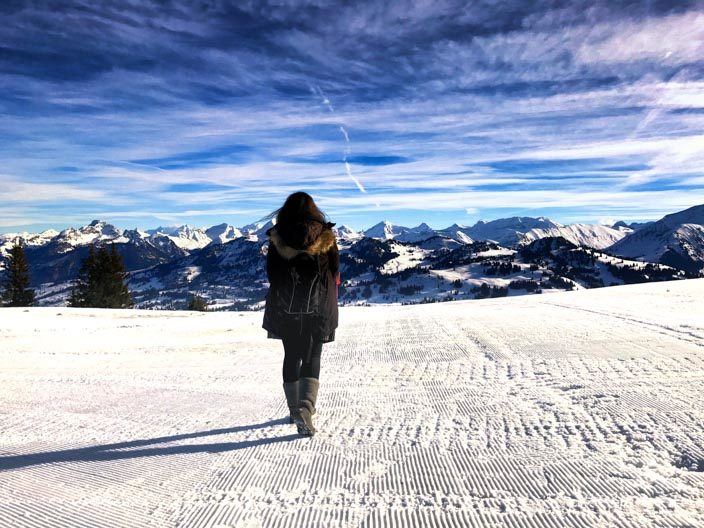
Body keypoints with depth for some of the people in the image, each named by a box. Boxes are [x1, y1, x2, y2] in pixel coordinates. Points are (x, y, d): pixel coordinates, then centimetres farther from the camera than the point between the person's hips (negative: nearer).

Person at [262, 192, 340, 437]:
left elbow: (271, 274, 2)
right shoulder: (326, 236, -2)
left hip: (285, 307, 1)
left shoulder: (277, 238, -1)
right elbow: (335, 272, 4)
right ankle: (305, 407, -16)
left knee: (291, 356, 13)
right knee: (312, 357, 4)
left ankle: (294, 409, 22)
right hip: (318, 307, -1)